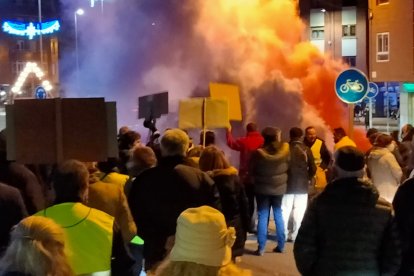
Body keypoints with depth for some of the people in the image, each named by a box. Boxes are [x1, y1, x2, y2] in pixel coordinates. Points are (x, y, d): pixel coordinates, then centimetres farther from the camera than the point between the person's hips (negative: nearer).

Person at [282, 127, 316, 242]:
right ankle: (295, 234, 5)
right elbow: (313, 169, -4)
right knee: (299, 211, 5)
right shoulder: (306, 149, -4)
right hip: (302, 185, 0)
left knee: (285, 210, 7)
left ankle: (283, 234, 7)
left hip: (287, 184, 0)